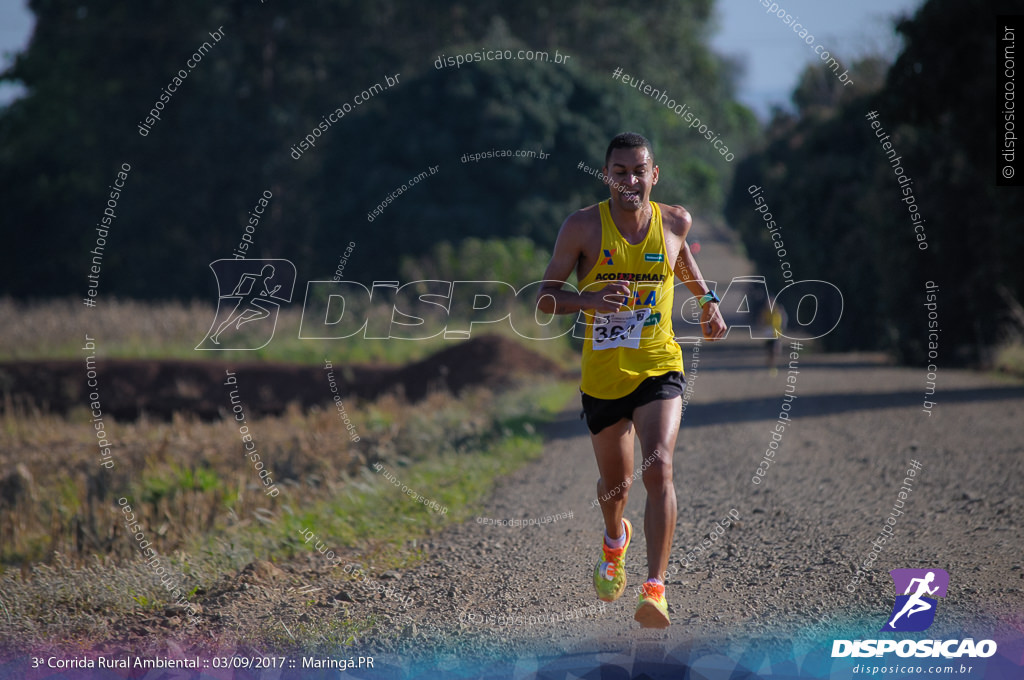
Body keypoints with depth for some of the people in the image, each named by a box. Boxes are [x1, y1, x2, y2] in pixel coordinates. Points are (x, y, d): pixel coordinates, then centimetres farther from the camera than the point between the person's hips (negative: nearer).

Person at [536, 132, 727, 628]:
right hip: (603, 373, 0)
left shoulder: (674, 221, -1)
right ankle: (615, 540, 52)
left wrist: (708, 300, 17)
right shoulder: (583, 227, -9)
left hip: (658, 367, 0)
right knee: (614, 482, 16)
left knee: (658, 468, -22)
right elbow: (545, 298, -6)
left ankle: (655, 587, -23)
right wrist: (591, 300, -24)